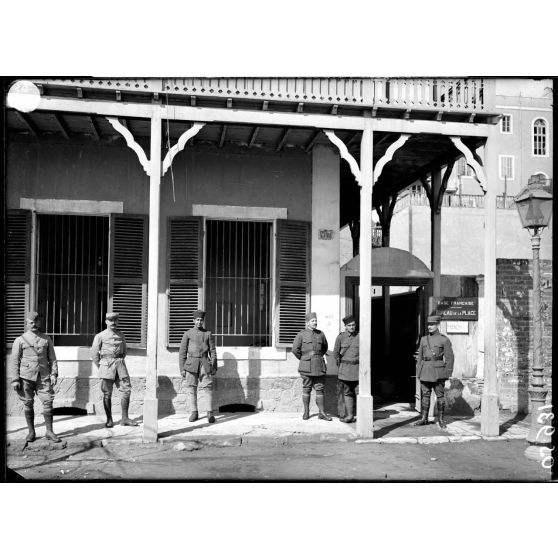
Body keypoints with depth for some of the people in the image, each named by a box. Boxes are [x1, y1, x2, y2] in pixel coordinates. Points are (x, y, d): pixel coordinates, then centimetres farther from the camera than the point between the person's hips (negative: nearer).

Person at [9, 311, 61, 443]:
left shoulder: (46, 339, 11)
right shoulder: (20, 340, 5)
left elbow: (52, 358, 11)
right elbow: (15, 361, 3)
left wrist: (54, 374, 0)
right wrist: (15, 380, -3)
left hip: (43, 376, 1)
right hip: (26, 377, -1)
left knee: (48, 402, -4)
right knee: (28, 404, 4)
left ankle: (49, 432, 4)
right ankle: (31, 432, 16)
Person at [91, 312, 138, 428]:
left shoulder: (121, 335, 14)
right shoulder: (100, 336, 3)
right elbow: (94, 353, 3)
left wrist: (120, 361, 13)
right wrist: (100, 368, 2)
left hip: (120, 363, 4)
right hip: (106, 363, -3)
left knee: (126, 390, -1)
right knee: (107, 393, 0)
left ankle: (125, 418, 6)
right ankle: (109, 419, 9)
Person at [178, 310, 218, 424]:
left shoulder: (208, 334, 10)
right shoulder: (187, 334, 8)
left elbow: (213, 352, 10)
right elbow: (182, 353, 8)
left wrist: (214, 367, 3)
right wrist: (182, 368, 3)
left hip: (205, 364, -1)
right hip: (191, 364, 1)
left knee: (207, 388, -8)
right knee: (191, 388, 2)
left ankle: (210, 413, -13)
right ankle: (194, 412, 11)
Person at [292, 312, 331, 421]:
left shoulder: (321, 334, 8)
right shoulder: (301, 334, -1)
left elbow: (325, 348, 23)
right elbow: (295, 349, -2)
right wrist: (303, 359, 4)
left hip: (319, 366, 2)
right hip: (306, 367, -2)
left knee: (320, 389, 2)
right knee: (306, 389, 4)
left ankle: (322, 413, 6)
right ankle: (306, 412, 13)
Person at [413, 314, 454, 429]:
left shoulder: (444, 340, -1)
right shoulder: (423, 339, 12)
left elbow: (449, 358, -2)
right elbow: (419, 357, 15)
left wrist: (448, 373, -7)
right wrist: (418, 372, 9)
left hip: (438, 371, -4)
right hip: (425, 371, 4)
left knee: (440, 395, 2)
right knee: (425, 395, 5)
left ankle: (441, 419, 11)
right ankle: (424, 418, 10)